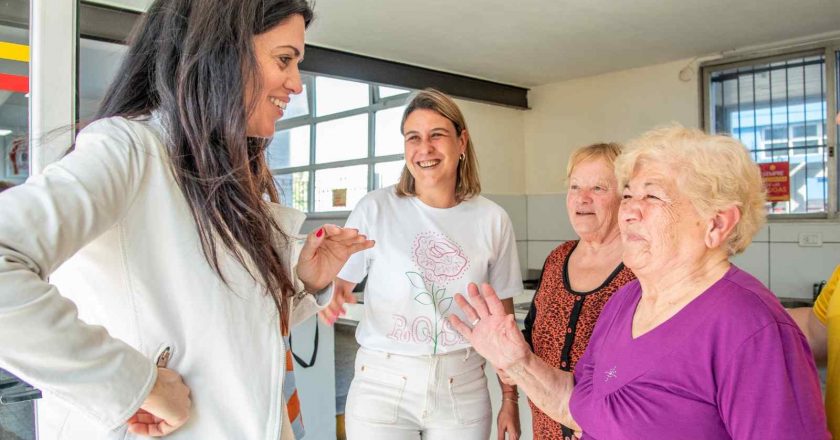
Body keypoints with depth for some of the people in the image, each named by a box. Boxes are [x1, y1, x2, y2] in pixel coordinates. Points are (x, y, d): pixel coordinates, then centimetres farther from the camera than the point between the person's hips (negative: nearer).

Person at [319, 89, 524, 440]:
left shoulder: (492, 220, -1)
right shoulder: (376, 209, -7)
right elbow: (338, 284, -2)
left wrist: (510, 400, 8)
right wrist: (330, 298, -25)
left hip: (462, 389, 2)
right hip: (383, 385, -1)